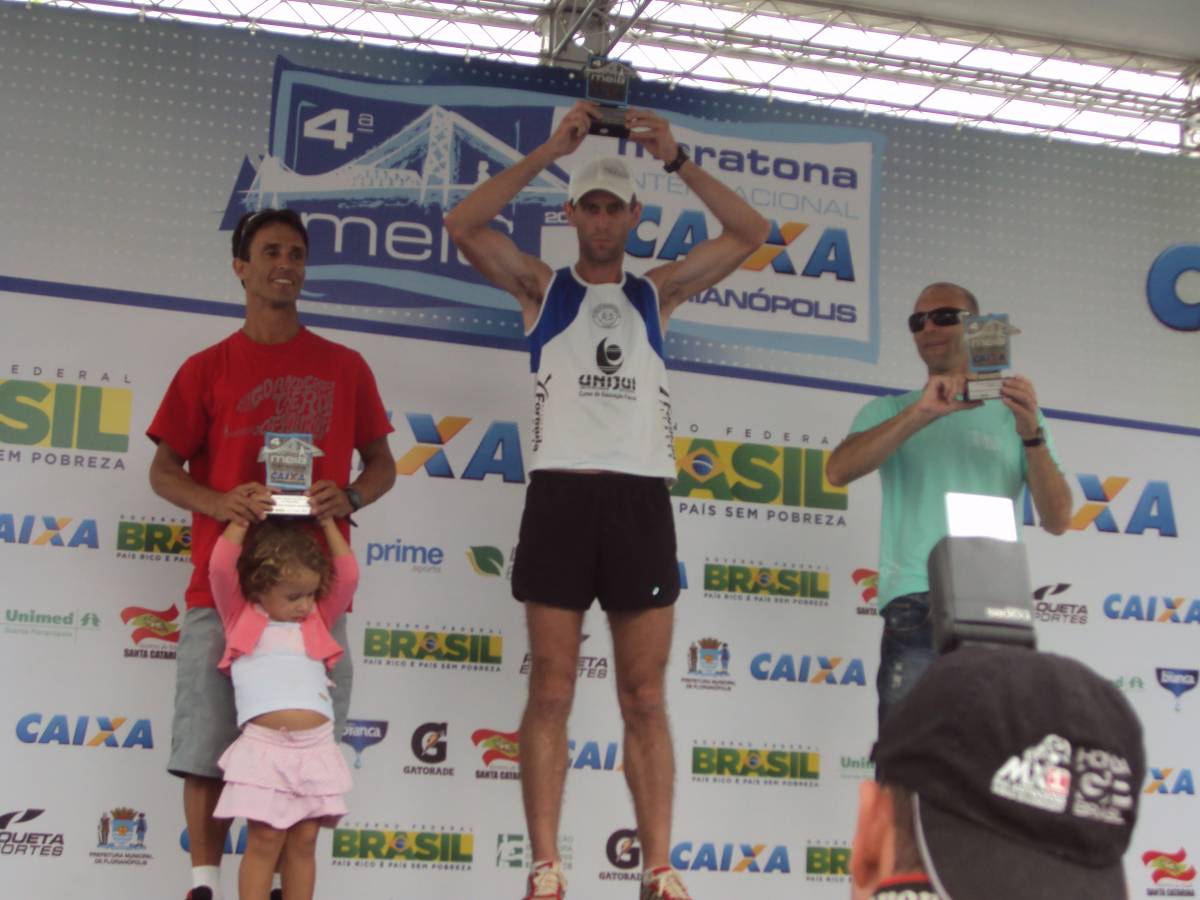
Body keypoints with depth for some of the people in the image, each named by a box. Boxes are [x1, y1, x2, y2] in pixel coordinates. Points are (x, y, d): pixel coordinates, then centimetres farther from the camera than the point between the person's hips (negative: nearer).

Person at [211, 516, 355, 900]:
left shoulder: (317, 621, 18)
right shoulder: (241, 617, 9)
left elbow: (347, 576, 12)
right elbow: (220, 566, -3)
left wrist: (327, 522, 15)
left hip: (316, 748, 3)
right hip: (263, 747, -3)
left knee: (304, 841, 5)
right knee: (264, 840, -5)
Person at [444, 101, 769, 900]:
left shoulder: (658, 291, 17)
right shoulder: (541, 286, 12)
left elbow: (752, 234, 10)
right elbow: (464, 226, -4)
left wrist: (677, 159, 1)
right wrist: (549, 151, -7)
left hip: (642, 500, 2)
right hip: (562, 495, -1)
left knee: (646, 699, 3)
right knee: (551, 693, -1)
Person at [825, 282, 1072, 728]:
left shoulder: (1013, 414, 16)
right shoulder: (890, 411, 16)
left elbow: (1057, 521, 6)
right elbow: (838, 471, -6)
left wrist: (1032, 436, -9)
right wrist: (921, 413, -15)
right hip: (917, 608, -1)